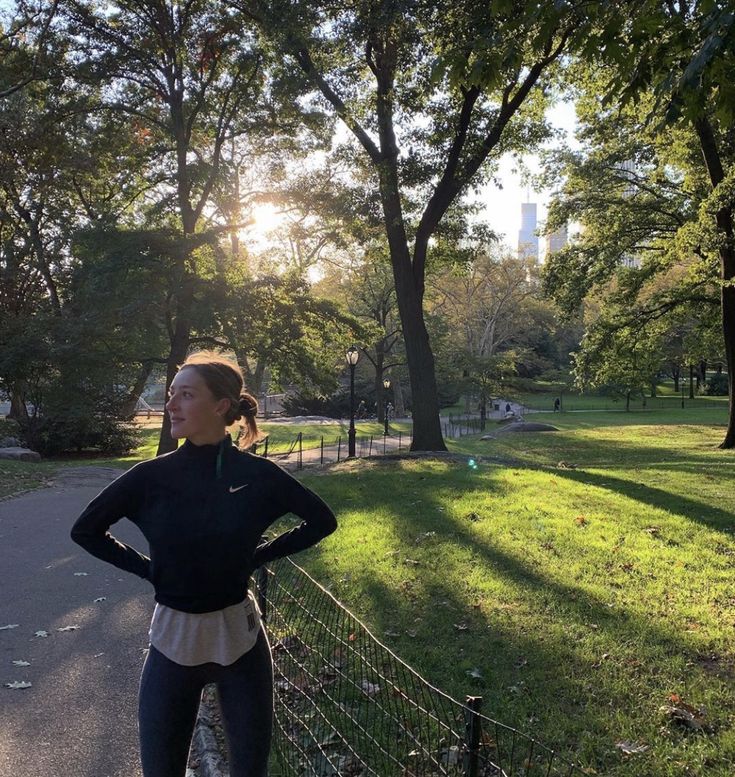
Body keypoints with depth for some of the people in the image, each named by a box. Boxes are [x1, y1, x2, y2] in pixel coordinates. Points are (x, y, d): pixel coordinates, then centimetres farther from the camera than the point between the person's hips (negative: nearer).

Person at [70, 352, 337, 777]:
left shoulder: (258, 474, -11)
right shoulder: (153, 476, -9)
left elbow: (322, 521, 4)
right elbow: (86, 529, 6)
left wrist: (258, 555, 0)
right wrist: (147, 568, 0)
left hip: (240, 638, 0)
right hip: (173, 638, 1)